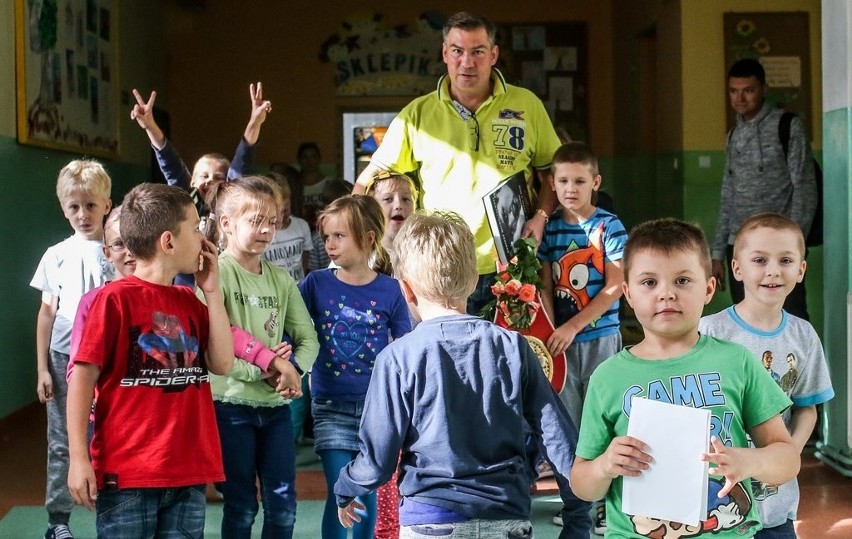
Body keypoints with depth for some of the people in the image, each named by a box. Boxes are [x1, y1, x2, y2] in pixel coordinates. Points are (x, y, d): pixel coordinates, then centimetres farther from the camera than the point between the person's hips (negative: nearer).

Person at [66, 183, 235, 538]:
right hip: (127, 473, -6)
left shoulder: (190, 302, 12)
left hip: (188, 472, 6)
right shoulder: (115, 299, -8)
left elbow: (222, 364, 4)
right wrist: (78, 458, -13)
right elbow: (82, 378, -9)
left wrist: (212, 291, 2)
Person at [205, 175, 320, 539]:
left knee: (283, 505, 9)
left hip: (276, 405, 5)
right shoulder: (216, 273, -10)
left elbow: (307, 338, 6)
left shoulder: (281, 279, 7)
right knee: (240, 506, 6)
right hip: (231, 404, -5)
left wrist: (292, 370, -14)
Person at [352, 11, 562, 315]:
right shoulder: (417, 115, 3)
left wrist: (541, 216, -3)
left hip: (510, 270, 0)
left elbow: (554, 169, 12)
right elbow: (371, 178, 8)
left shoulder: (526, 105, 4)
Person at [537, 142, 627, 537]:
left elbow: (615, 287, -9)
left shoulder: (609, 226, -5)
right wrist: (552, 333, -9)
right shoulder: (549, 228, 4)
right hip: (562, 339, 3)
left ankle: (608, 504, 17)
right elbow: (545, 287, 4)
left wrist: (572, 327, -14)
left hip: (600, 337, -2)